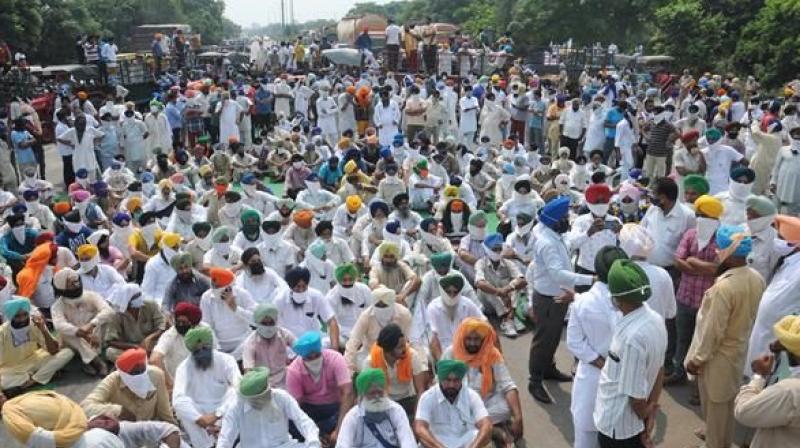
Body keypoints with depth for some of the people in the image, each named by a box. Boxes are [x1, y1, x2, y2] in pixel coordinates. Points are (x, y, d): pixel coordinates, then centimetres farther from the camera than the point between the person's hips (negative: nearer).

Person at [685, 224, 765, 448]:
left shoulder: (723, 287, -33)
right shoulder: (757, 279, -7)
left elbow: (713, 330, -26)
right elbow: (750, 314, 7)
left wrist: (696, 359, -14)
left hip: (718, 355, -8)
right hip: (739, 349, 8)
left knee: (714, 403, 13)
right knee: (729, 399, 25)